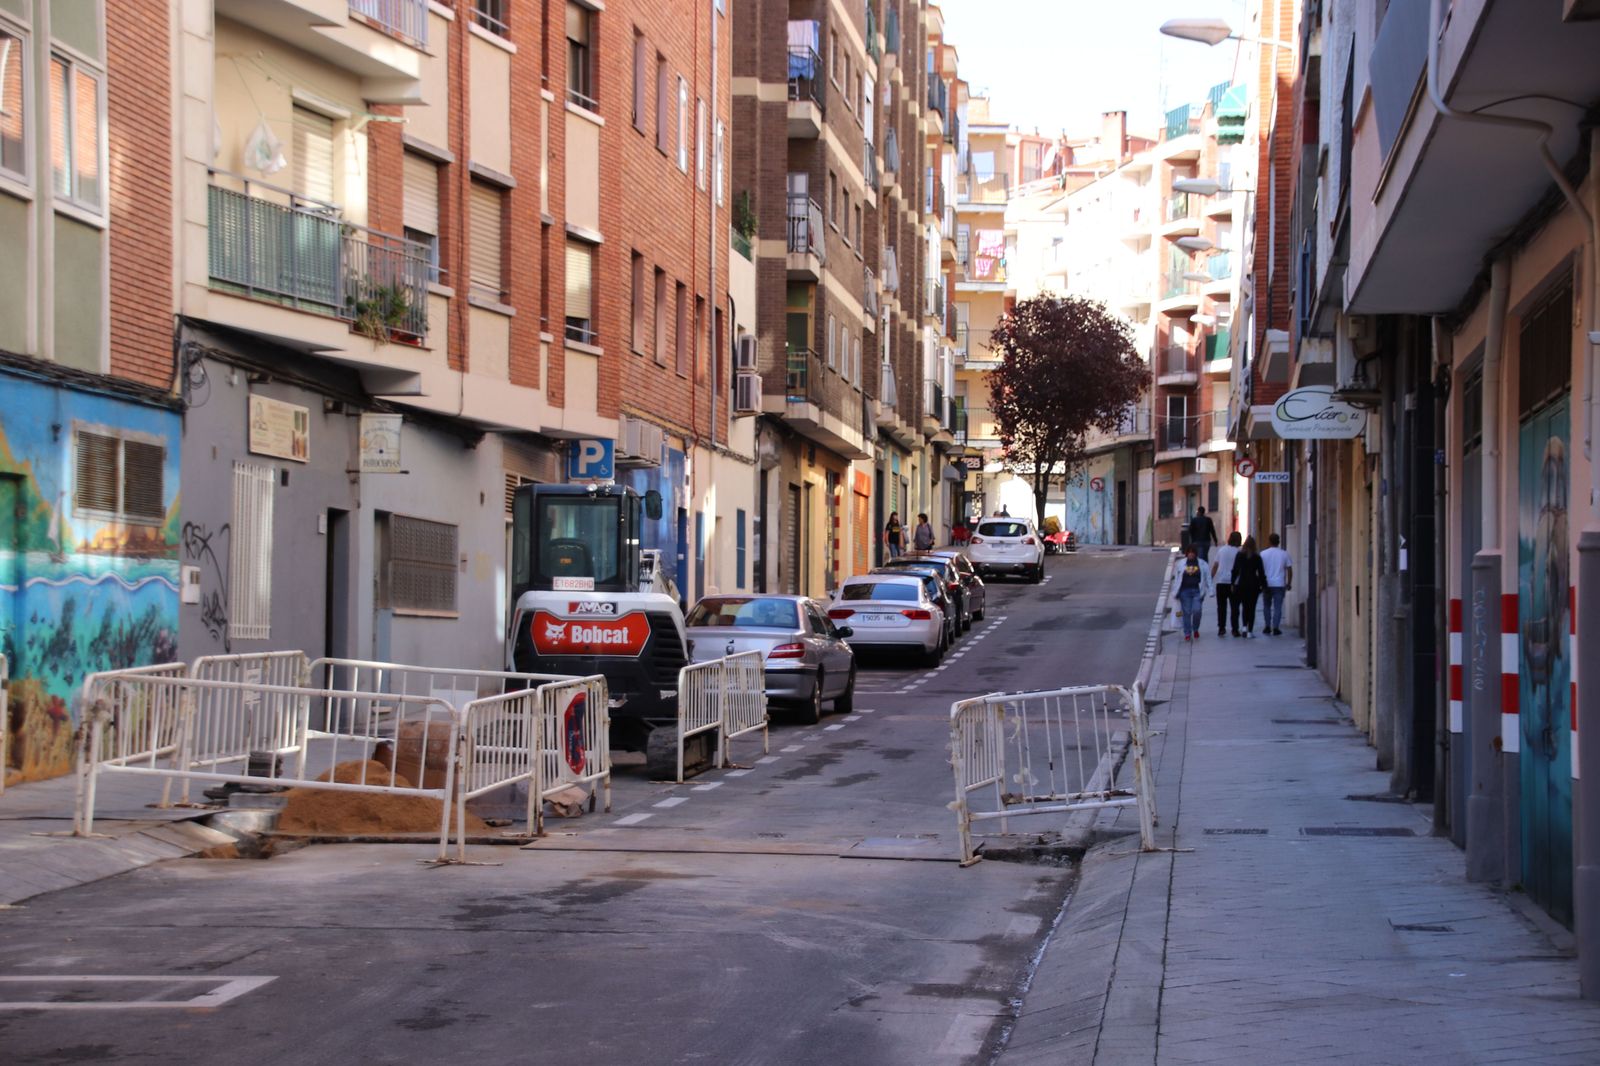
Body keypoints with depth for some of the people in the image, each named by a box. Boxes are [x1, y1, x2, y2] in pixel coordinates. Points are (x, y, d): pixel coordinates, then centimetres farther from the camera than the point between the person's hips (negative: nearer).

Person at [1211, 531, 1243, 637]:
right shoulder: (1238, 552, -4)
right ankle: (1235, 630, 2)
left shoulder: (1221, 550, 4)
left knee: (1221, 607, 8)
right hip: (1233, 583, -2)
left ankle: (1221, 628, 3)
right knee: (1234, 607, 3)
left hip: (1221, 582, 2)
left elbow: (1215, 566, 5)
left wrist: (1211, 578, 13)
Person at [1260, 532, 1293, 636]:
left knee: (1267, 606, 15)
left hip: (1267, 584, 1)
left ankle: (1267, 626, 15)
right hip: (1280, 584, -1)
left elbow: (1260, 569, 0)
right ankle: (1275, 628, -4)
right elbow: (1289, 570, 0)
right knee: (1278, 607, 1)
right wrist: (1289, 583, 8)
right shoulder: (1284, 554, 0)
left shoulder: (1263, 554, -1)